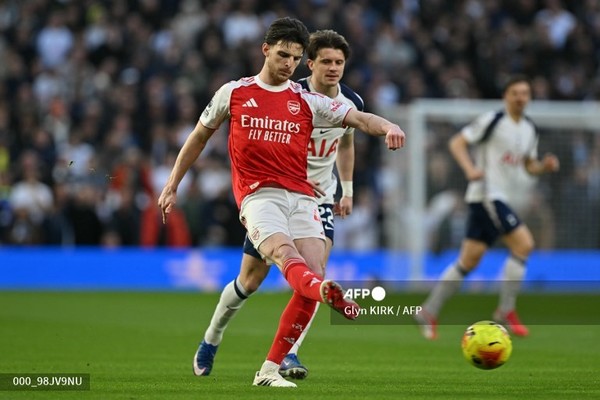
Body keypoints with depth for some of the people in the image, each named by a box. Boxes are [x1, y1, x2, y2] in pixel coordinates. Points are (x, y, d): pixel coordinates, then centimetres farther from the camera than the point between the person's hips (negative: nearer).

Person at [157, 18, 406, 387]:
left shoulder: (307, 102, 13)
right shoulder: (234, 93, 11)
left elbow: (357, 118, 2)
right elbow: (200, 136, 22)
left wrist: (387, 126, -20)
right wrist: (172, 185, 21)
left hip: (301, 197, 3)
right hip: (258, 195, -3)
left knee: (312, 274, -13)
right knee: (284, 251, -32)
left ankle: (270, 371, -5)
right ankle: (330, 294, -67)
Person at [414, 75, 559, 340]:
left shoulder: (529, 129, 16)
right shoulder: (492, 121, -8)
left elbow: (529, 165, 24)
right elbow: (456, 142, -8)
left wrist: (545, 166, 2)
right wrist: (470, 169, -24)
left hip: (502, 198, 8)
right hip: (486, 193, -8)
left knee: (469, 260, 8)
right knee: (523, 244, -17)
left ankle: (429, 313, 14)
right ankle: (506, 310, -9)